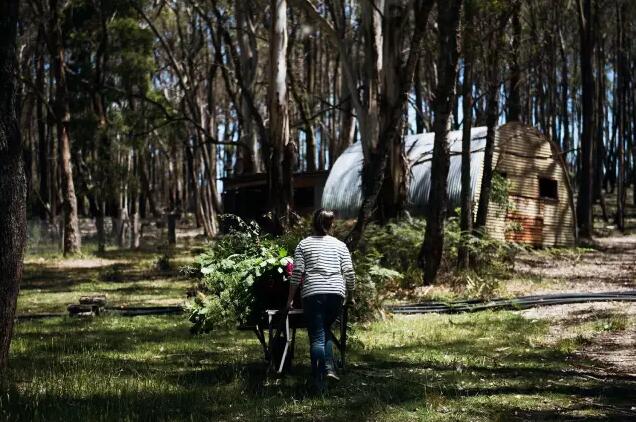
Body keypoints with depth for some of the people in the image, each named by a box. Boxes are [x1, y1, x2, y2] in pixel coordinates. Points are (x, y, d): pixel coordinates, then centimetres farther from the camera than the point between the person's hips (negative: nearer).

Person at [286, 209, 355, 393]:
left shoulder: (304, 244, 8)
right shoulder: (340, 245, 12)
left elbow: (297, 273, 1)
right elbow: (349, 273, 6)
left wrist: (290, 299, 6)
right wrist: (350, 295, 19)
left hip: (313, 293, -2)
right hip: (336, 293, 2)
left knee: (317, 337, -1)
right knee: (325, 330, 22)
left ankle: (319, 383, -4)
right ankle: (329, 367, 4)